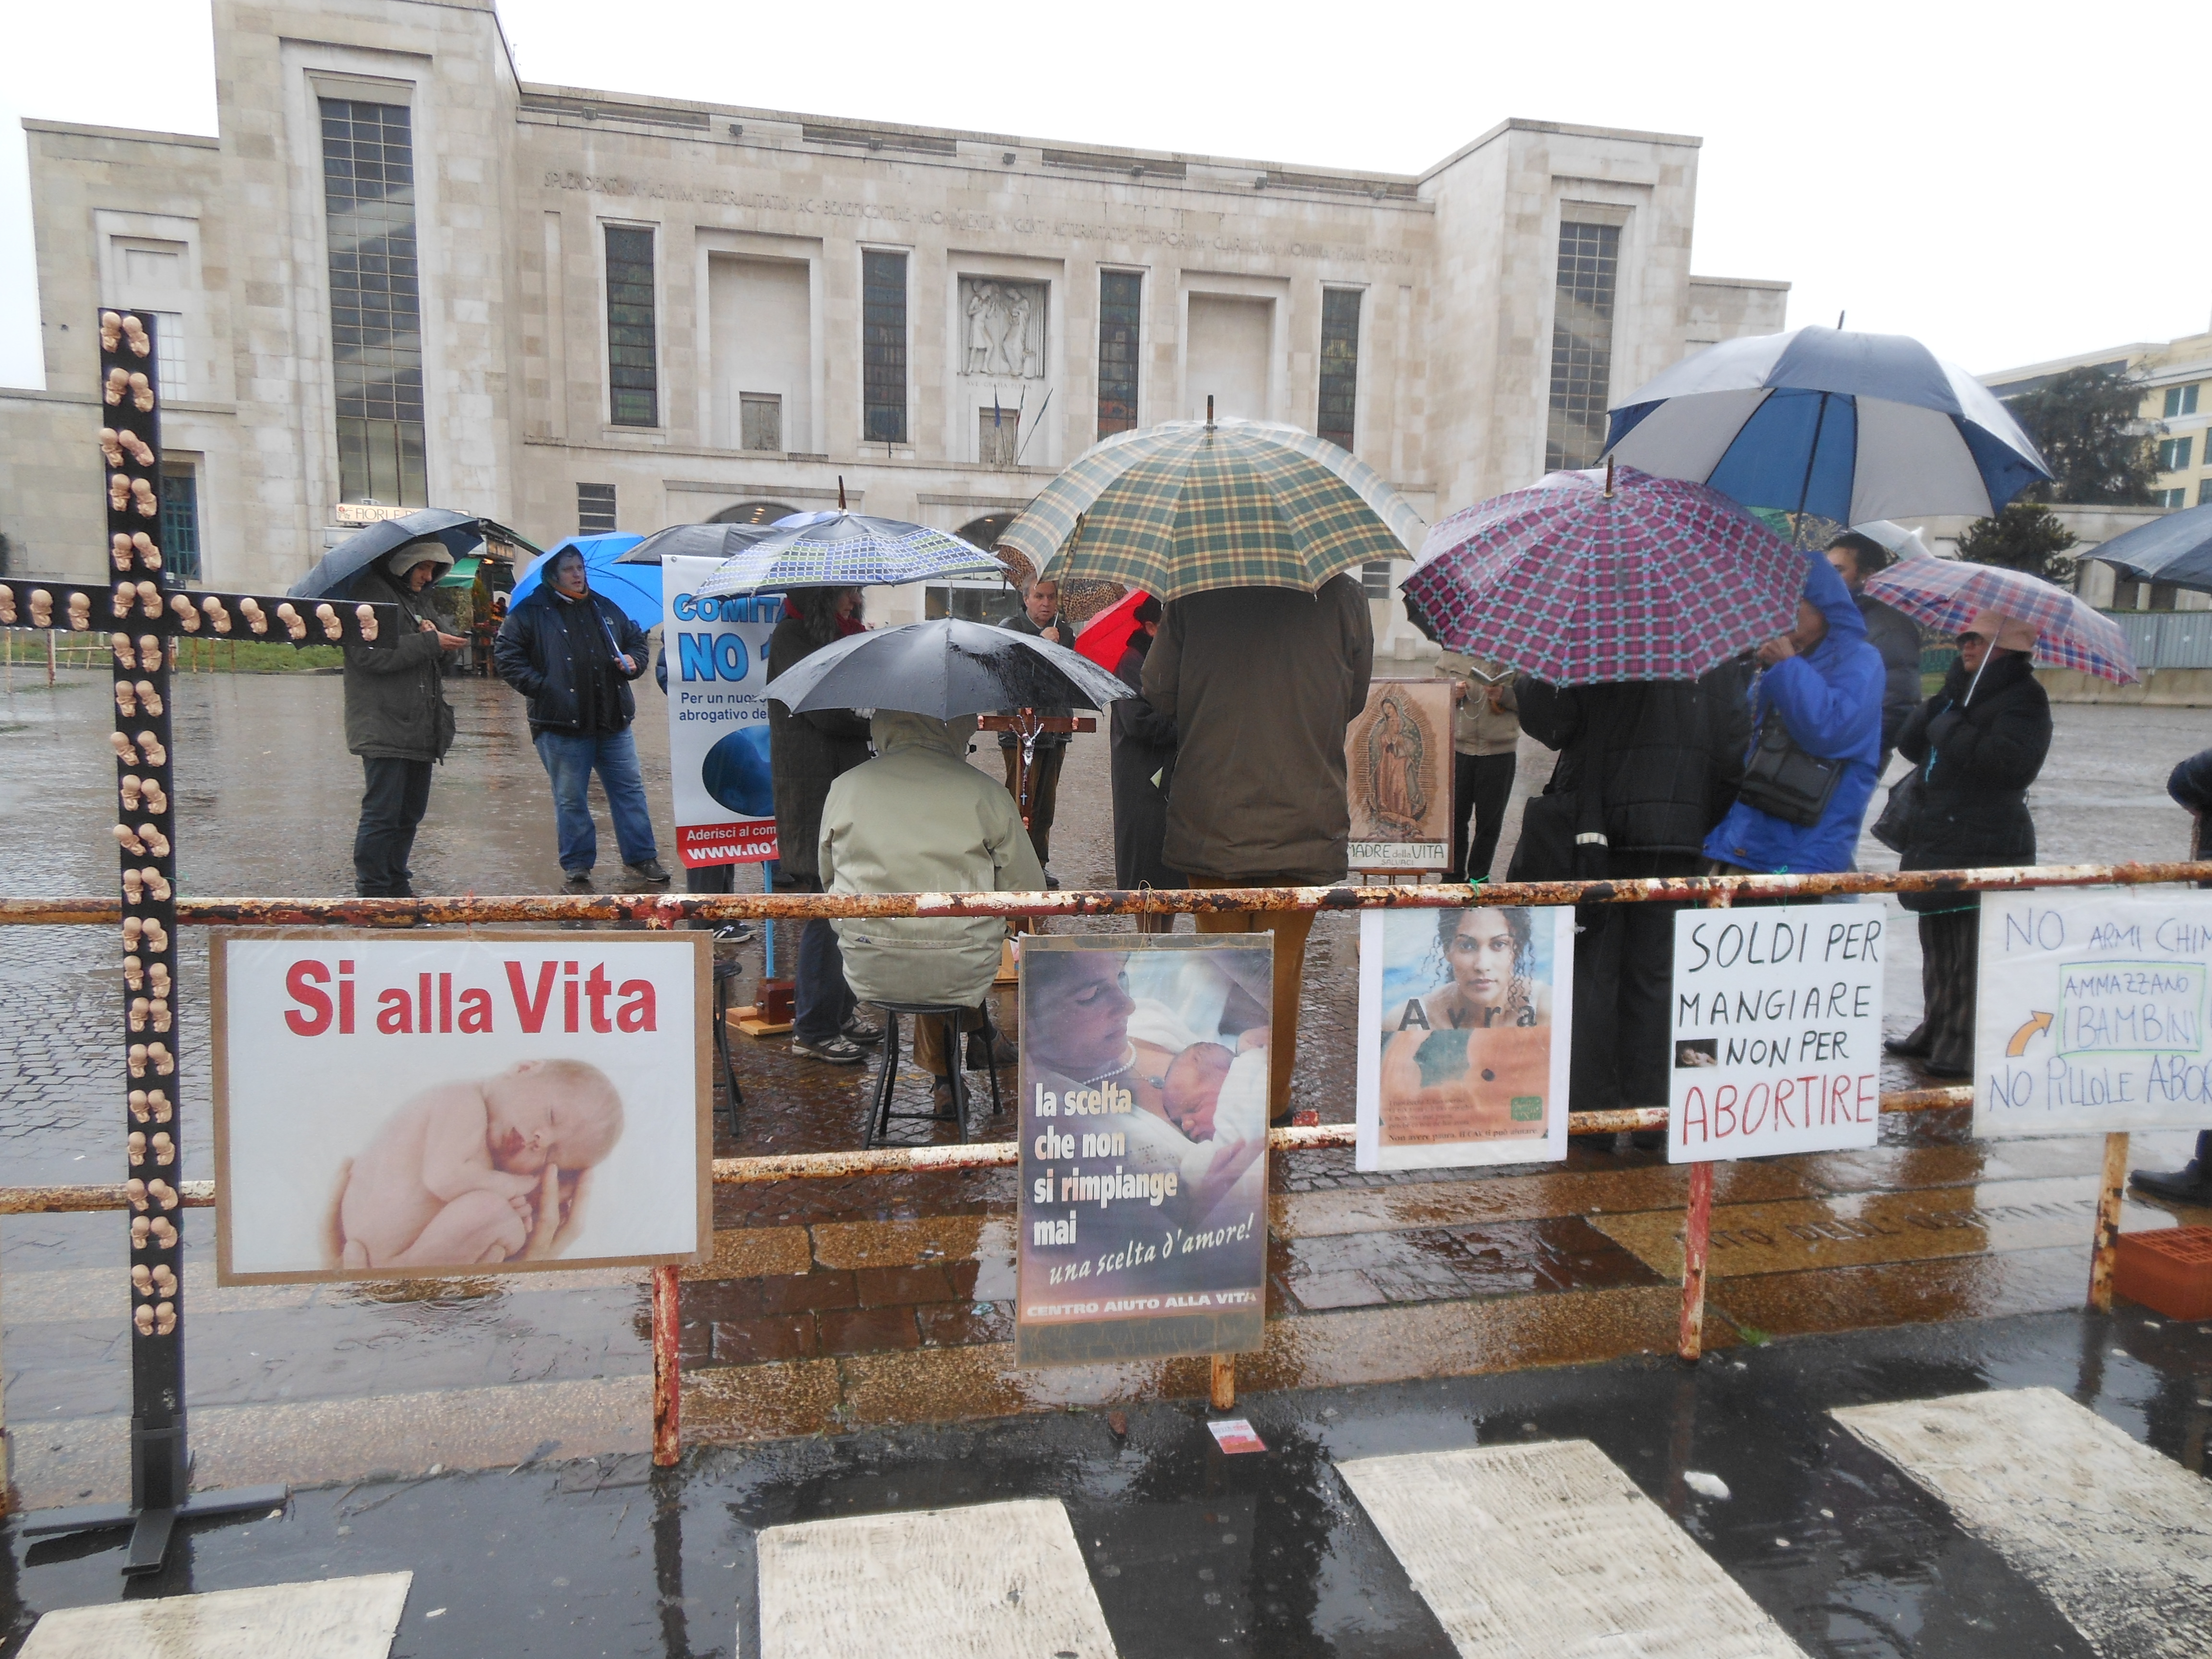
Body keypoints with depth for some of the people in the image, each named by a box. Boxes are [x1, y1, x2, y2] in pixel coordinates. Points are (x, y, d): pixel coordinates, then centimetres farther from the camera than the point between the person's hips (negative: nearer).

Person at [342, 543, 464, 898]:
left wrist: (437, 637, 0)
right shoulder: (372, 592, -7)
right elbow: (369, 653, -19)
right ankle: (372, 892, 2)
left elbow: (436, 663, 22)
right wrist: (428, 642, -18)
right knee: (382, 814, -6)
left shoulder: (415, 600, 22)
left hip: (420, 731, 9)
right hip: (385, 729, -9)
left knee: (410, 814, 14)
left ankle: (398, 887, 23)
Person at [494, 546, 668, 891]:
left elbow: (636, 639, 25)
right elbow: (506, 653, -1)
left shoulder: (606, 609, 14)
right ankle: (577, 869, 15)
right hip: (562, 724, -4)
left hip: (614, 721, 4)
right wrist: (539, 687, -10)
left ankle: (641, 859, 17)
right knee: (571, 800, 4)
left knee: (630, 790, 6)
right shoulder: (531, 612, 0)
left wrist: (634, 662, 4)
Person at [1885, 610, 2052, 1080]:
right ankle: (1936, 1035, 28)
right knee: (1938, 945, 17)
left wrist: (1950, 731, -16)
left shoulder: (2024, 698, -9)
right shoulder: (1961, 687, 17)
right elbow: (1910, 744, 13)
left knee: (1973, 954, -7)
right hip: (1938, 842, 9)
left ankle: (1966, 1050, 0)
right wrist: (1931, 716, -5)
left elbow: (2010, 761, -25)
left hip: (1985, 850, -9)